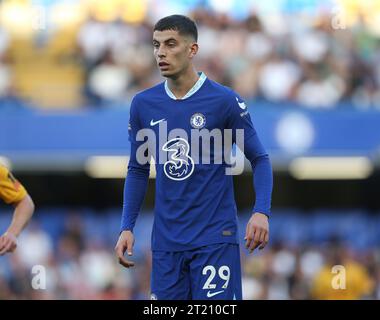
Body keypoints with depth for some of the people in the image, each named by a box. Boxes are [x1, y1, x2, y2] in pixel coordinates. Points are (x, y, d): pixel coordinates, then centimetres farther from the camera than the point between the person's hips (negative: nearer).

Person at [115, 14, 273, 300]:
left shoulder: (224, 100, -6)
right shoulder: (143, 104, 5)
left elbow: (259, 159, -1)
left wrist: (262, 212, -16)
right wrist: (127, 227, 6)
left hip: (215, 240, -4)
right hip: (166, 242, 4)